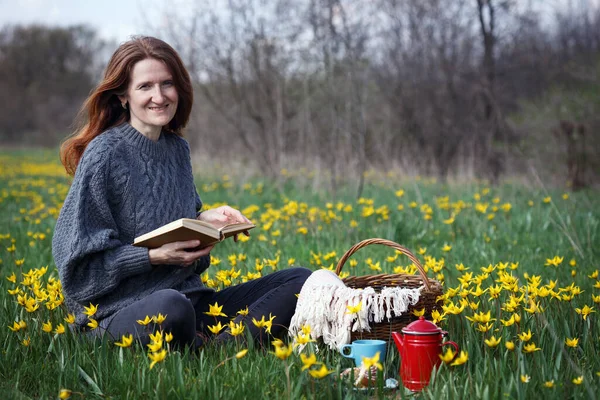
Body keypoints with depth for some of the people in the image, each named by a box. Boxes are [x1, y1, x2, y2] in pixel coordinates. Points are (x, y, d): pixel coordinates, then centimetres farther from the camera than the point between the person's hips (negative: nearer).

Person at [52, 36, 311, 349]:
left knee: (301, 281, -7)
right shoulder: (104, 154, -11)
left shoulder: (178, 148, 10)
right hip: (118, 312, -7)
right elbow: (81, 260, -11)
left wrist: (205, 219, 0)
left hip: (190, 300, 7)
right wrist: (155, 256, -19)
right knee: (171, 305, -43)